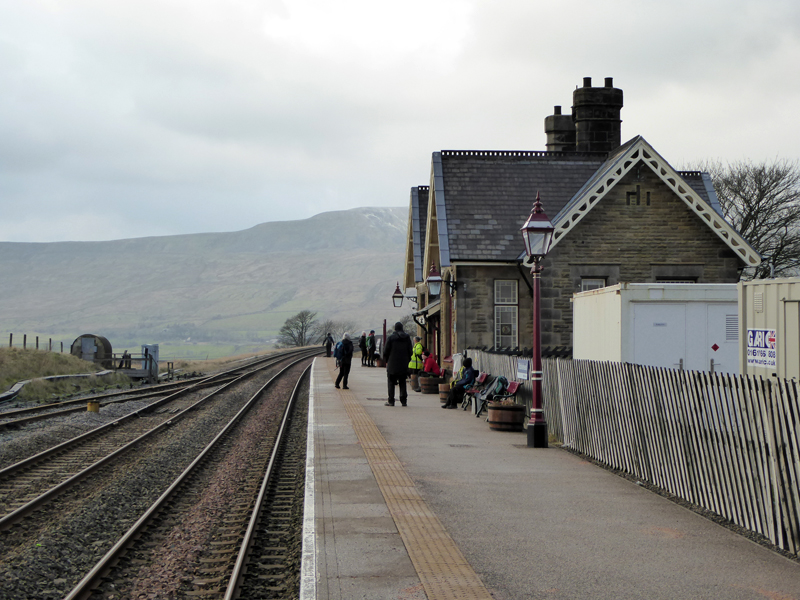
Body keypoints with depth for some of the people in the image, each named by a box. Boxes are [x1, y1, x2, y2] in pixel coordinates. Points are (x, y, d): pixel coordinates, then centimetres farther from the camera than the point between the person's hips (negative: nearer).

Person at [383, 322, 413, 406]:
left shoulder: (391, 337, -9)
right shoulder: (407, 338, 3)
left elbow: (386, 351, -6)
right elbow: (410, 351, 8)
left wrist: (386, 360, 9)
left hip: (392, 364, -3)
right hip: (404, 365, 3)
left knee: (391, 383, 4)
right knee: (403, 383, 9)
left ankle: (391, 401, 1)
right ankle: (404, 401, 5)